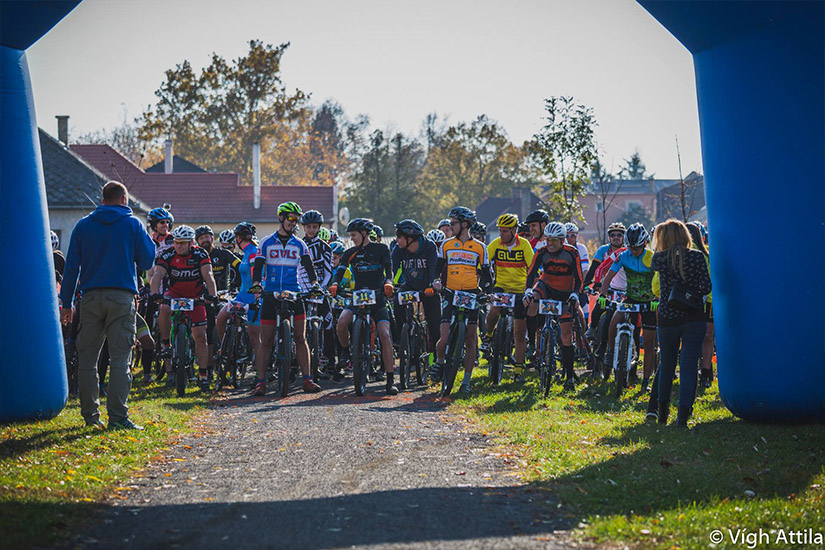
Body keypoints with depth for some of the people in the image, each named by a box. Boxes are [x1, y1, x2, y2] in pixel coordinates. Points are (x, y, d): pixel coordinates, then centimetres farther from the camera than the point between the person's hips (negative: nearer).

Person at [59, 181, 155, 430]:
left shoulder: (83, 225, 10)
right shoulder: (133, 224, 4)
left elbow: (72, 266, 7)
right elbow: (147, 260, 6)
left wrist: (66, 303, 10)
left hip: (91, 297, 2)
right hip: (122, 297, -2)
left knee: (87, 357, 9)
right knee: (120, 358, -4)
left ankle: (90, 414, 9)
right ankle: (117, 416, -10)